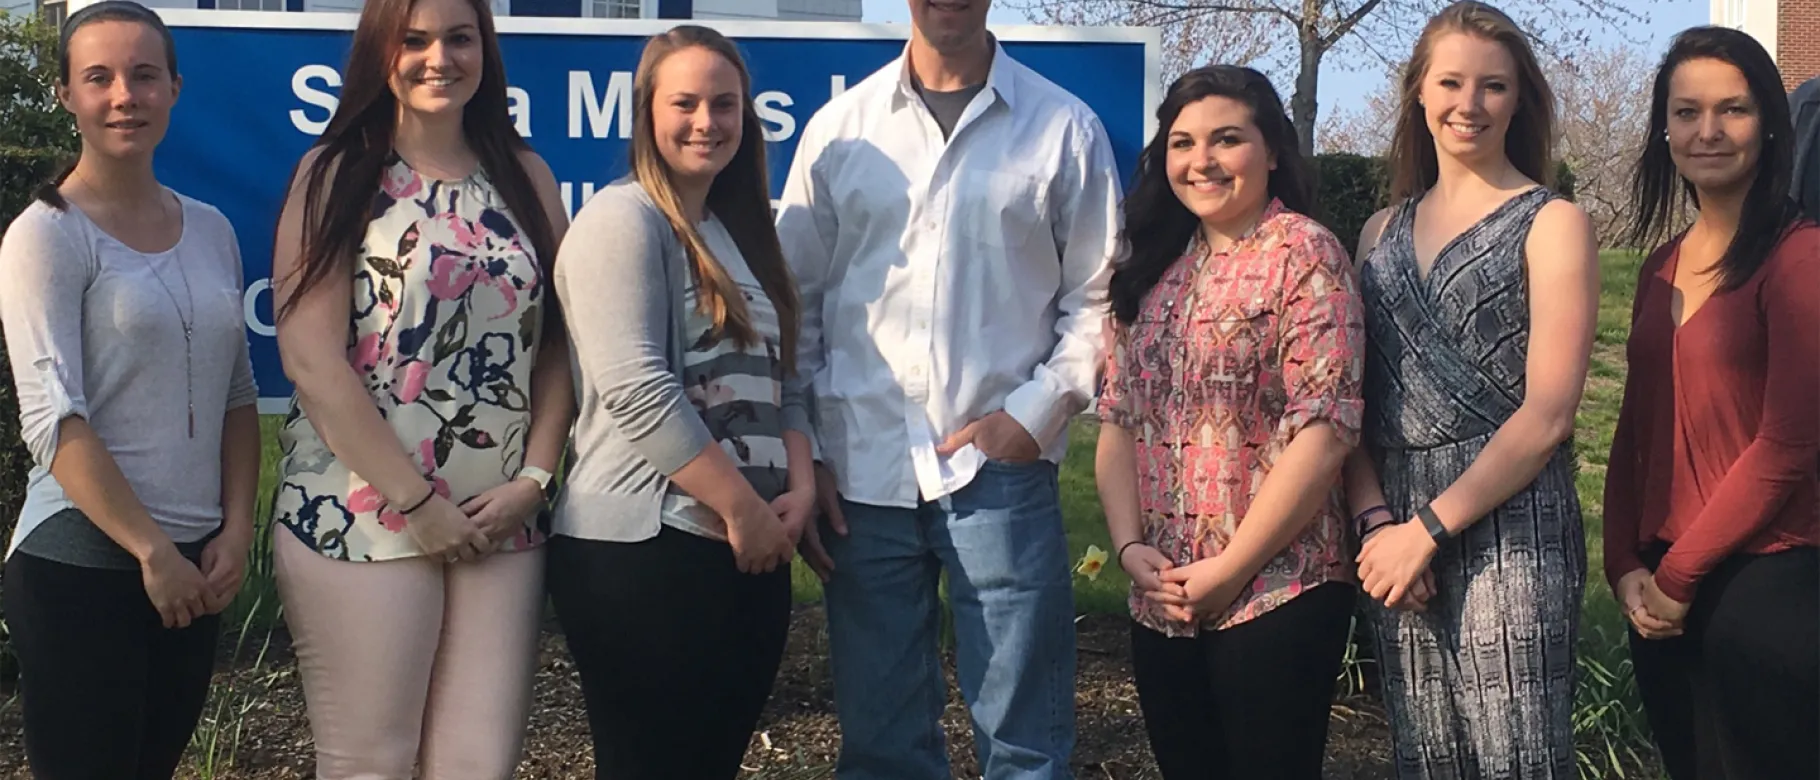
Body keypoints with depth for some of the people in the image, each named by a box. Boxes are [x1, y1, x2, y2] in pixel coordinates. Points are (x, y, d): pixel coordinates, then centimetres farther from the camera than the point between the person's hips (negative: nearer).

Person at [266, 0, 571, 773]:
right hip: (361, 517, -3)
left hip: (501, 522, 3)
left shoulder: (525, 176, 11)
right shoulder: (337, 174, -1)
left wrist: (534, 478, -4)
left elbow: (558, 340, 9)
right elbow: (311, 361, -9)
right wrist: (415, 499, -12)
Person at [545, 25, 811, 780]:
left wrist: (799, 488, 0)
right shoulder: (623, 218, -8)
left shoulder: (743, 231, 18)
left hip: (749, 549, 8)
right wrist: (742, 507, -16)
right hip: (641, 548, -8)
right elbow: (636, 388, -18)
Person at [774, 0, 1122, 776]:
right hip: (861, 472, 2)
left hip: (1000, 468, -1)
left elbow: (1098, 297, 6)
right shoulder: (839, 127, 8)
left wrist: (1036, 412, -7)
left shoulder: (1065, 127, 4)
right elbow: (795, 300, 9)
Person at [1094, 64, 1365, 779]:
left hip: (1276, 598, -6)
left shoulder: (1304, 254, -8)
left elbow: (1323, 430, -15)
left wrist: (1229, 568, -16)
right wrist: (1129, 545, -4)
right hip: (1162, 604, 6)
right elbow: (1118, 418, 11)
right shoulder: (1154, 267, 11)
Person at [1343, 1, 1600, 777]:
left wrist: (1429, 529, -11)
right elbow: (1351, 399, 9)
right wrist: (1376, 522, -6)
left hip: (1509, 532, -4)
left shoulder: (1552, 224, 0)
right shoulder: (1382, 232, 13)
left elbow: (1546, 415, -8)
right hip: (1394, 536, 4)